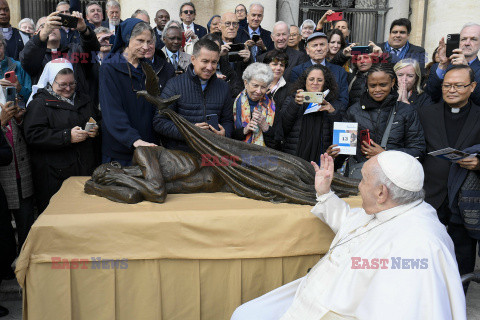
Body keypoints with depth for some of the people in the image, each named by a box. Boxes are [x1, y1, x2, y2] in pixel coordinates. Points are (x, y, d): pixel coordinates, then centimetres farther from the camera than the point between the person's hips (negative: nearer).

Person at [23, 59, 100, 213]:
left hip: (87, 170, 5)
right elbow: (33, 136, -13)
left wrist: (96, 130, 2)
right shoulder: (39, 104, -2)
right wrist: (67, 136, -20)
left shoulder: (84, 100, 17)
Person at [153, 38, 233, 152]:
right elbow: (159, 122, -2)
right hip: (178, 153, -2)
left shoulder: (223, 88, 15)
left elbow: (228, 120, 23)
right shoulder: (175, 85, 1)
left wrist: (224, 133, 0)